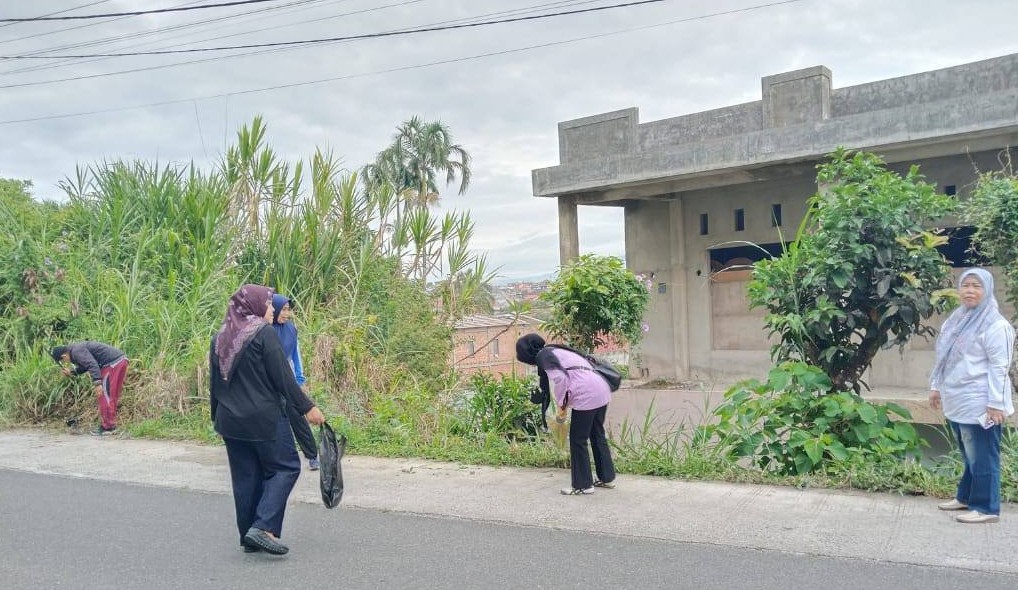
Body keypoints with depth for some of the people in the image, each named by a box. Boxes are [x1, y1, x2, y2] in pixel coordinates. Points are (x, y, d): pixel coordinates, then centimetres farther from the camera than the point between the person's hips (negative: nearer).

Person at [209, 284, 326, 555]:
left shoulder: (219, 338, 10)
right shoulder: (263, 332, -12)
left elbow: (214, 383, 16)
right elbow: (282, 376, -14)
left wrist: (218, 417, 25)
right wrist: (307, 407, -7)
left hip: (230, 420, 7)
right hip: (264, 418, -7)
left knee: (245, 477, 14)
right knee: (285, 467, 4)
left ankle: (248, 537, 18)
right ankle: (263, 527, -9)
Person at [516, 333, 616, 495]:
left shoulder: (543, 355, -2)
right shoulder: (555, 350, 25)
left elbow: (559, 379, -15)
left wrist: (561, 407, -4)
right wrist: (565, 405, 26)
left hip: (586, 395, -9)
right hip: (602, 390, 9)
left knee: (578, 440, 4)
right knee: (598, 435, 21)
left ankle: (583, 485, 12)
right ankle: (607, 478, 31)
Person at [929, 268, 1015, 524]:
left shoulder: (995, 325, -13)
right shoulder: (956, 319, 11)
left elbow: (999, 367, -16)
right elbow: (944, 357, 17)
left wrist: (996, 403, -18)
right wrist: (936, 386, 18)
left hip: (979, 404, -8)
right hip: (957, 401, 8)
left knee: (982, 457, 1)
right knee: (969, 455, 19)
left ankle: (986, 508, 10)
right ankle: (965, 497, 31)